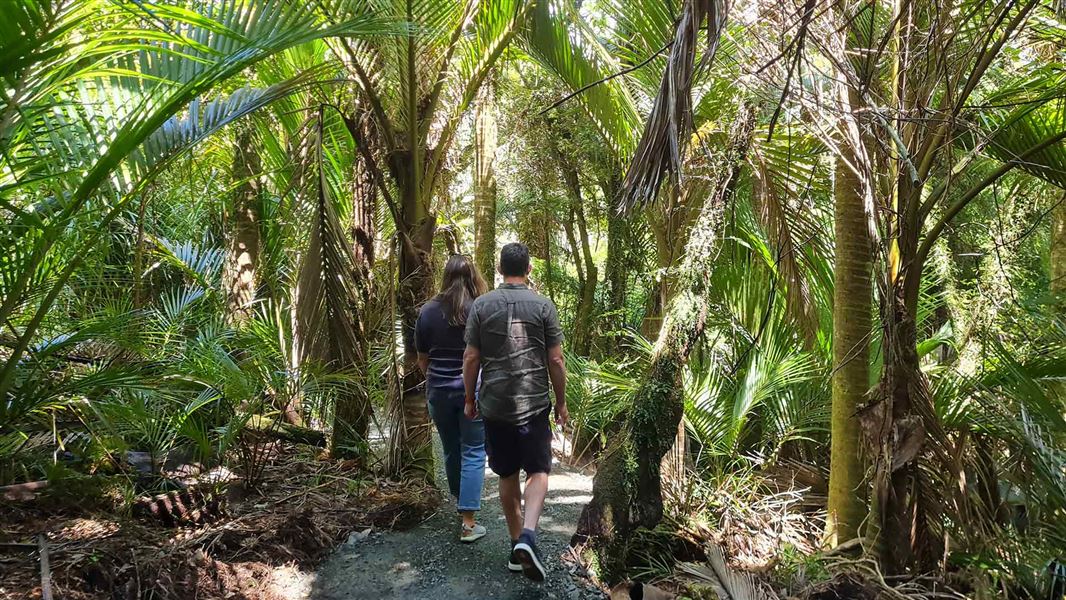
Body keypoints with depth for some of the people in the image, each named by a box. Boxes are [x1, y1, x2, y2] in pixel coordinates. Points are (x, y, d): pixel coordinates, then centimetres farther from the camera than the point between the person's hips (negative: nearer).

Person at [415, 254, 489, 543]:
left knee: (451, 450, 19)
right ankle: (468, 523, -1)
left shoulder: (428, 311, -1)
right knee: (473, 453, 2)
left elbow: (422, 359, 6)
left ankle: (460, 502, 38)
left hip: (439, 391, 3)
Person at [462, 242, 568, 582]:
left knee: (507, 476, 14)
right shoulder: (543, 306, -4)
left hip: (494, 405, 2)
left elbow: (471, 358, -1)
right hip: (533, 403, -2)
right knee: (538, 471, 7)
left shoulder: (481, 305, -1)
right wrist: (561, 402, 7)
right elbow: (556, 361, -4)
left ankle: (517, 545, 21)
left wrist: (470, 399, 11)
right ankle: (528, 535, -14)